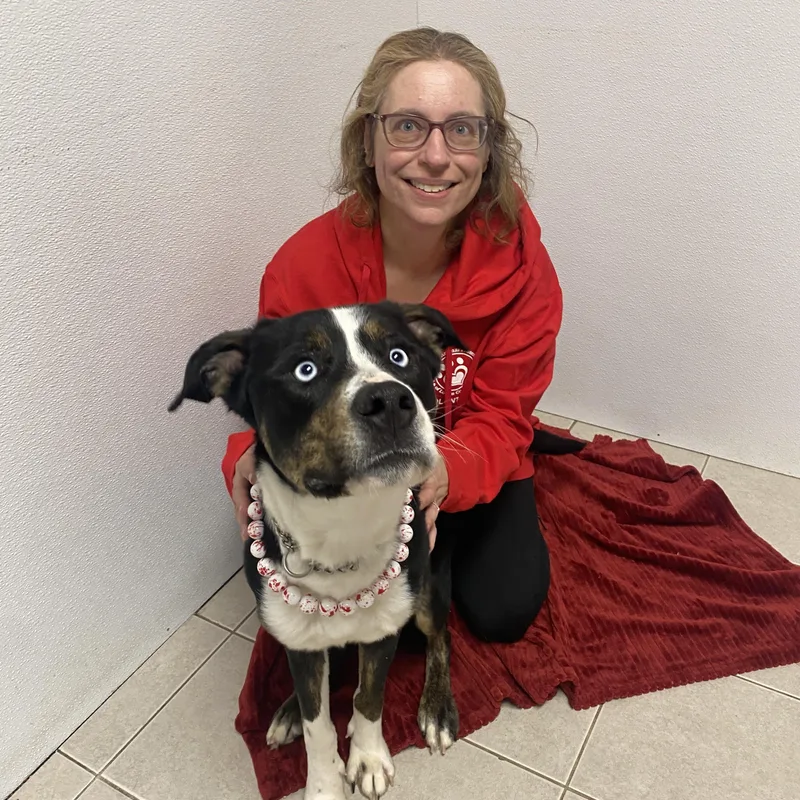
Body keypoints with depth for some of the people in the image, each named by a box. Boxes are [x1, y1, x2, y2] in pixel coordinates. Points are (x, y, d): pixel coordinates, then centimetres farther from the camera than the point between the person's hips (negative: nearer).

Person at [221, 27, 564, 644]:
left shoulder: (518, 260, -25)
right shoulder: (305, 265, -26)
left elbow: (500, 416, -21)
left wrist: (444, 472, -44)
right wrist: (252, 459, -40)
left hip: (469, 469, 1)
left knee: (505, 611, -10)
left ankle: (446, 542, 23)